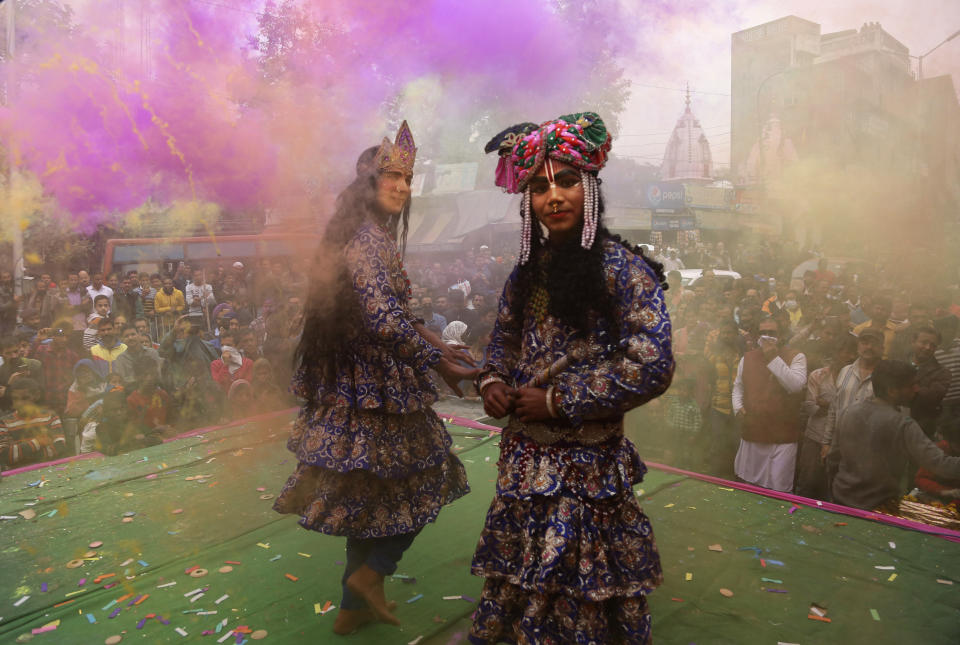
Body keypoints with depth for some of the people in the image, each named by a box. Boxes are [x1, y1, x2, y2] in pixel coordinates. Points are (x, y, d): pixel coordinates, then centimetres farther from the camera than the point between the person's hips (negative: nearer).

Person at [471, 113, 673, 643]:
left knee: (578, 594, 7)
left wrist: (558, 401, -17)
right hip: (524, 458, 6)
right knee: (519, 588, 19)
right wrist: (492, 383, -1)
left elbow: (651, 366, -19)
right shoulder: (528, 270, 7)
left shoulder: (621, 267, -12)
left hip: (587, 464, -6)